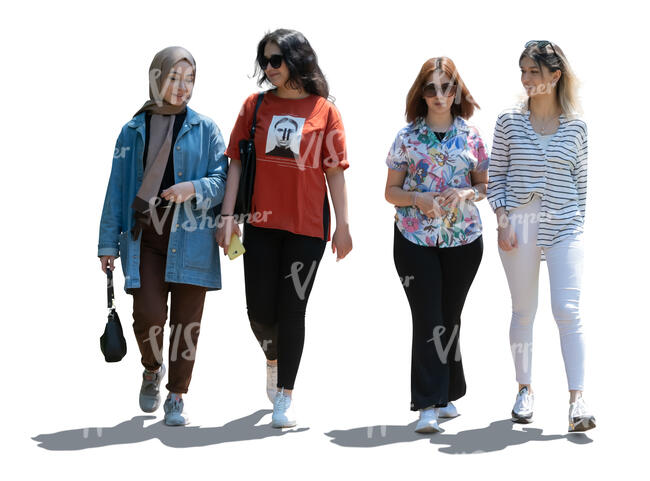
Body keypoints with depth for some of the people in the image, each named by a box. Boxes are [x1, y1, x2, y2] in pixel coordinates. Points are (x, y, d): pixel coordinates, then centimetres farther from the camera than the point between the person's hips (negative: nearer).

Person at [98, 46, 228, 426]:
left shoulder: (205, 130, 7)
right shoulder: (133, 131, 11)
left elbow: (222, 179, 2)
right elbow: (117, 188, 12)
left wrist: (194, 188, -19)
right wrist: (109, 242, 9)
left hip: (190, 238, 0)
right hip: (144, 238, 1)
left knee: (186, 321, 1)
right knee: (149, 316, -10)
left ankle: (177, 397, 16)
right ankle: (153, 370, 23)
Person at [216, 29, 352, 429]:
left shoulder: (324, 111, 1)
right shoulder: (256, 105, 6)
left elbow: (335, 171, 1)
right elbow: (237, 162, 5)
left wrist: (343, 225, -3)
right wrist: (227, 216, -2)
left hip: (308, 226, -2)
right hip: (261, 223, 2)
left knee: (292, 310, -2)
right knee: (259, 310, 4)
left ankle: (285, 397, 9)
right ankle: (273, 359, 36)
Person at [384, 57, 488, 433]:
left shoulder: (471, 136, 5)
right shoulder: (408, 137, 1)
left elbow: (485, 186, 11)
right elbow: (391, 191, 4)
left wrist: (465, 194, -11)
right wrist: (417, 198, -16)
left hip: (463, 238, 2)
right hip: (415, 239, -2)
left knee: (450, 318, 11)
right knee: (428, 319, -7)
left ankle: (447, 395, 25)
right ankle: (429, 405, -7)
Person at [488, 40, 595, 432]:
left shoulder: (575, 126, 5)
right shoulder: (510, 122, 5)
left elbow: (581, 180, 10)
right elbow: (496, 176, 6)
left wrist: (579, 224, 4)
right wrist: (503, 219, -5)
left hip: (564, 226, -1)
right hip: (519, 225, 1)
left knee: (568, 310, -11)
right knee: (523, 311, 8)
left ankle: (577, 400, -11)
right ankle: (525, 390, 21)